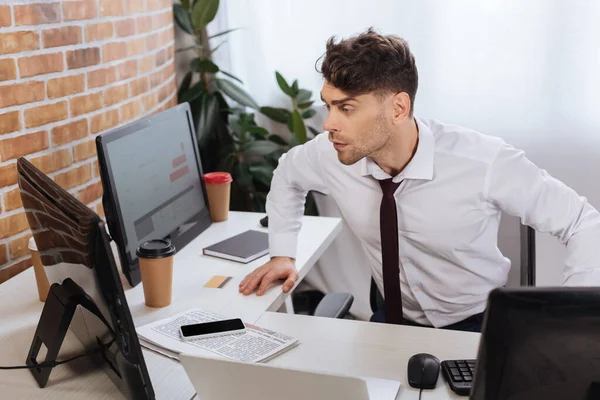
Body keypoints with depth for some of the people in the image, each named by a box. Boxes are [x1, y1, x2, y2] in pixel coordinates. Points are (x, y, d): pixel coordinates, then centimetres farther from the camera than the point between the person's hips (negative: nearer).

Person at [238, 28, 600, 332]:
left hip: (477, 329, -3)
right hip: (393, 320, 3)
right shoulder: (331, 154, -13)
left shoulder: (484, 162, -24)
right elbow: (288, 173, 13)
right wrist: (283, 254, 9)